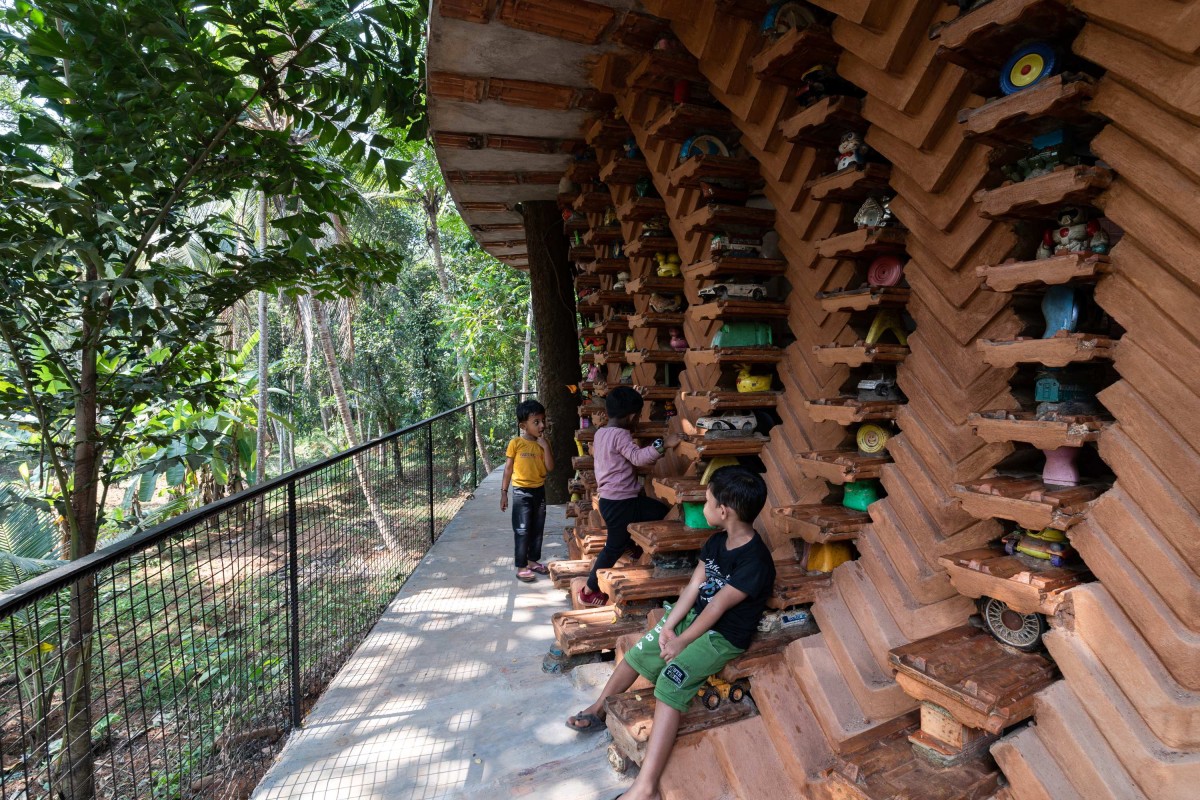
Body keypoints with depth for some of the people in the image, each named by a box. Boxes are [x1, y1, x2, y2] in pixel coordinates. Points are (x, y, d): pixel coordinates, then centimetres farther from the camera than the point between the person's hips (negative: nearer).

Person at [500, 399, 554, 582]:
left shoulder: (543, 443, 2)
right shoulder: (516, 443, -10)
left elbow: (550, 467, -5)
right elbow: (508, 469, -6)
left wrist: (545, 447, -14)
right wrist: (504, 492, -7)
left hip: (539, 491, 5)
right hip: (522, 492, -5)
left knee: (537, 529, 14)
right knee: (522, 531, -1)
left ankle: (533, 560, 29)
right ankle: (521, 567, 8)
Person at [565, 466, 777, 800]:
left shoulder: (755, 562, -26)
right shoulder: (717, 541, -1)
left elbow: (717, 607, -22)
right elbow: (693, 587, 0)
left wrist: (680, 643, -14)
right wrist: (667, 627, -8)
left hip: (724, 637, -8)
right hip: (693, 617, 8)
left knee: (669, 684, -27)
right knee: (636, 654, 8)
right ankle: (598, 710, 31)